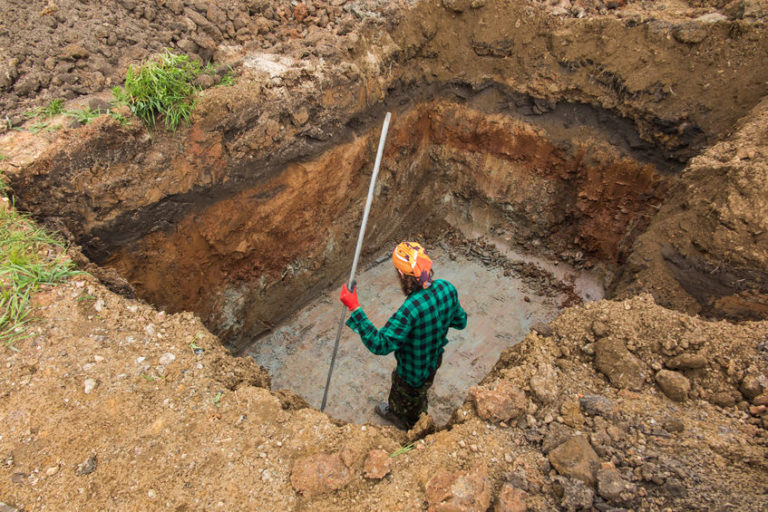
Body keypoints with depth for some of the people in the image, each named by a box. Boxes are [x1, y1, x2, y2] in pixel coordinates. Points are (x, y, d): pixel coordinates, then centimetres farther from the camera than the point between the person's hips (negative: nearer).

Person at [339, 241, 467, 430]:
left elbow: (381, 345, -40)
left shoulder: (411, 309, -44)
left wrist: (354, 308, -42)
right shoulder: (447, 288, -20)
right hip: (435, 358, 7)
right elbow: (461, 322, -5)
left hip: (414, 371, -6)